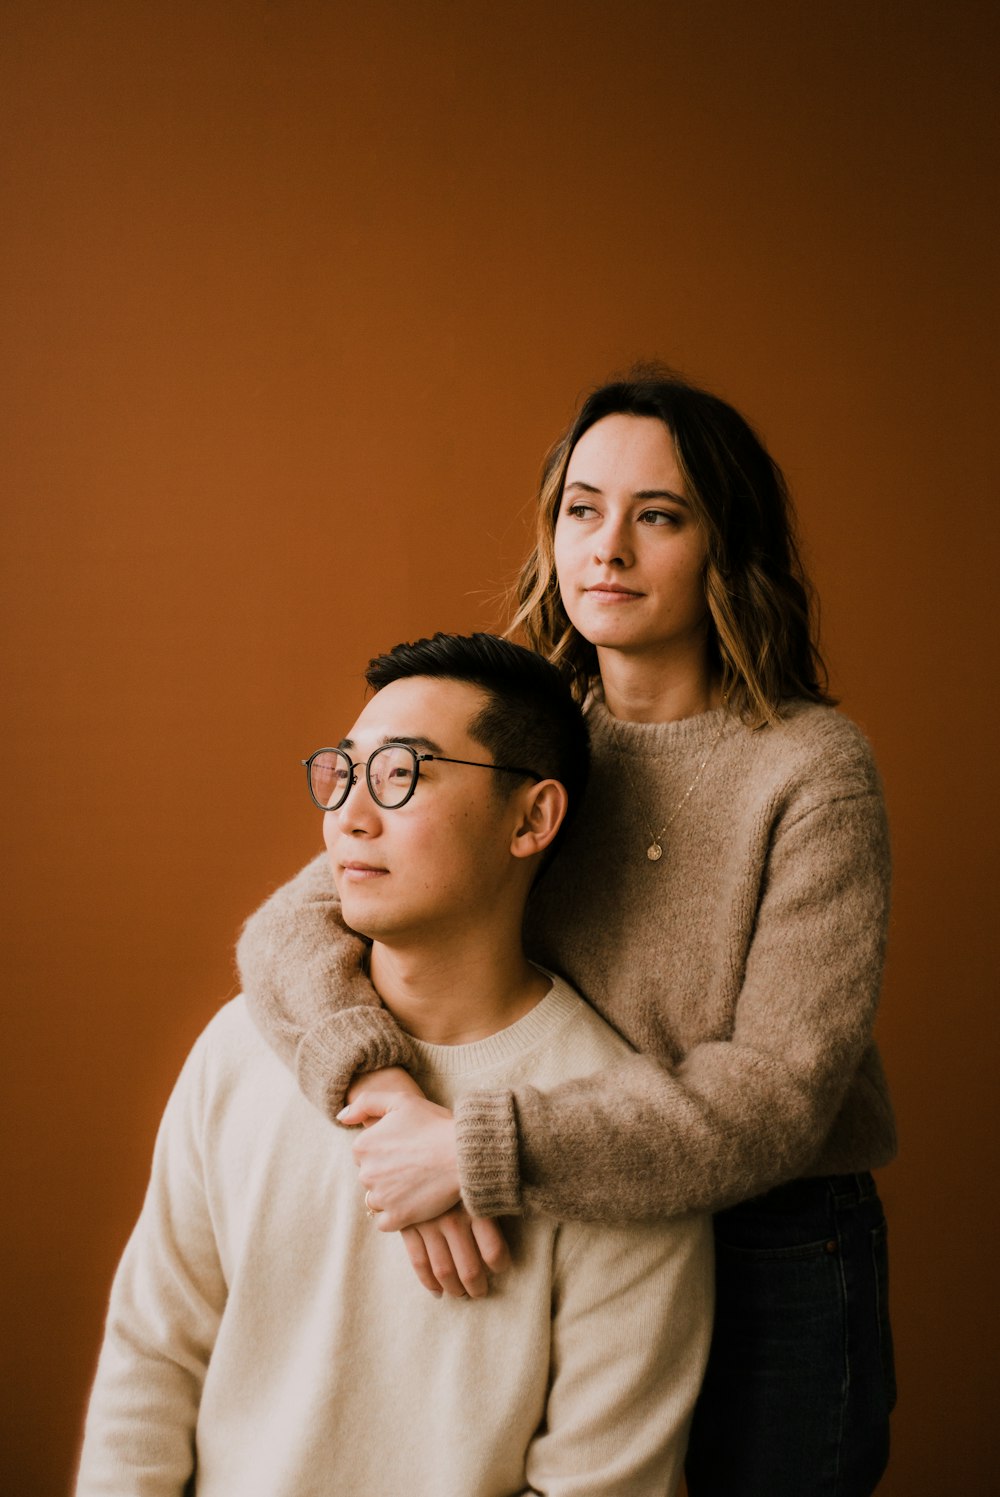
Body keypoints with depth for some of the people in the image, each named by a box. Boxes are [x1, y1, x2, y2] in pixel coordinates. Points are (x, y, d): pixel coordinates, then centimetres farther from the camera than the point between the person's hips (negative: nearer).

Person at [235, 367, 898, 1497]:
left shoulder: (810, 767, -16)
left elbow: (776, 1093, -21)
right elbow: (291, 924, -8)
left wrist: (477, 1153, -26)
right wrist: (383, 1088, -28)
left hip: (771, 1266, -3)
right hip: (557, 1248, 3)